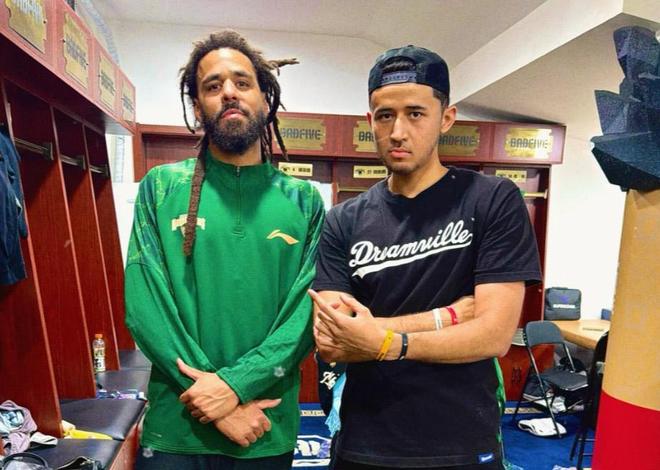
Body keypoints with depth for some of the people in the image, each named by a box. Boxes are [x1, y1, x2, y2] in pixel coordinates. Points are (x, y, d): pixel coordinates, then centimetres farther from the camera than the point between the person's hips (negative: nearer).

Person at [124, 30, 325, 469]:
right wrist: (215, 403, -14)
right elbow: (143, 305, -9)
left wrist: (237, 383, -18)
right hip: (176, 426, 0)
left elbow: (309, 311, -7)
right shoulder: (161, 186, -2)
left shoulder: (305, 200, -1)